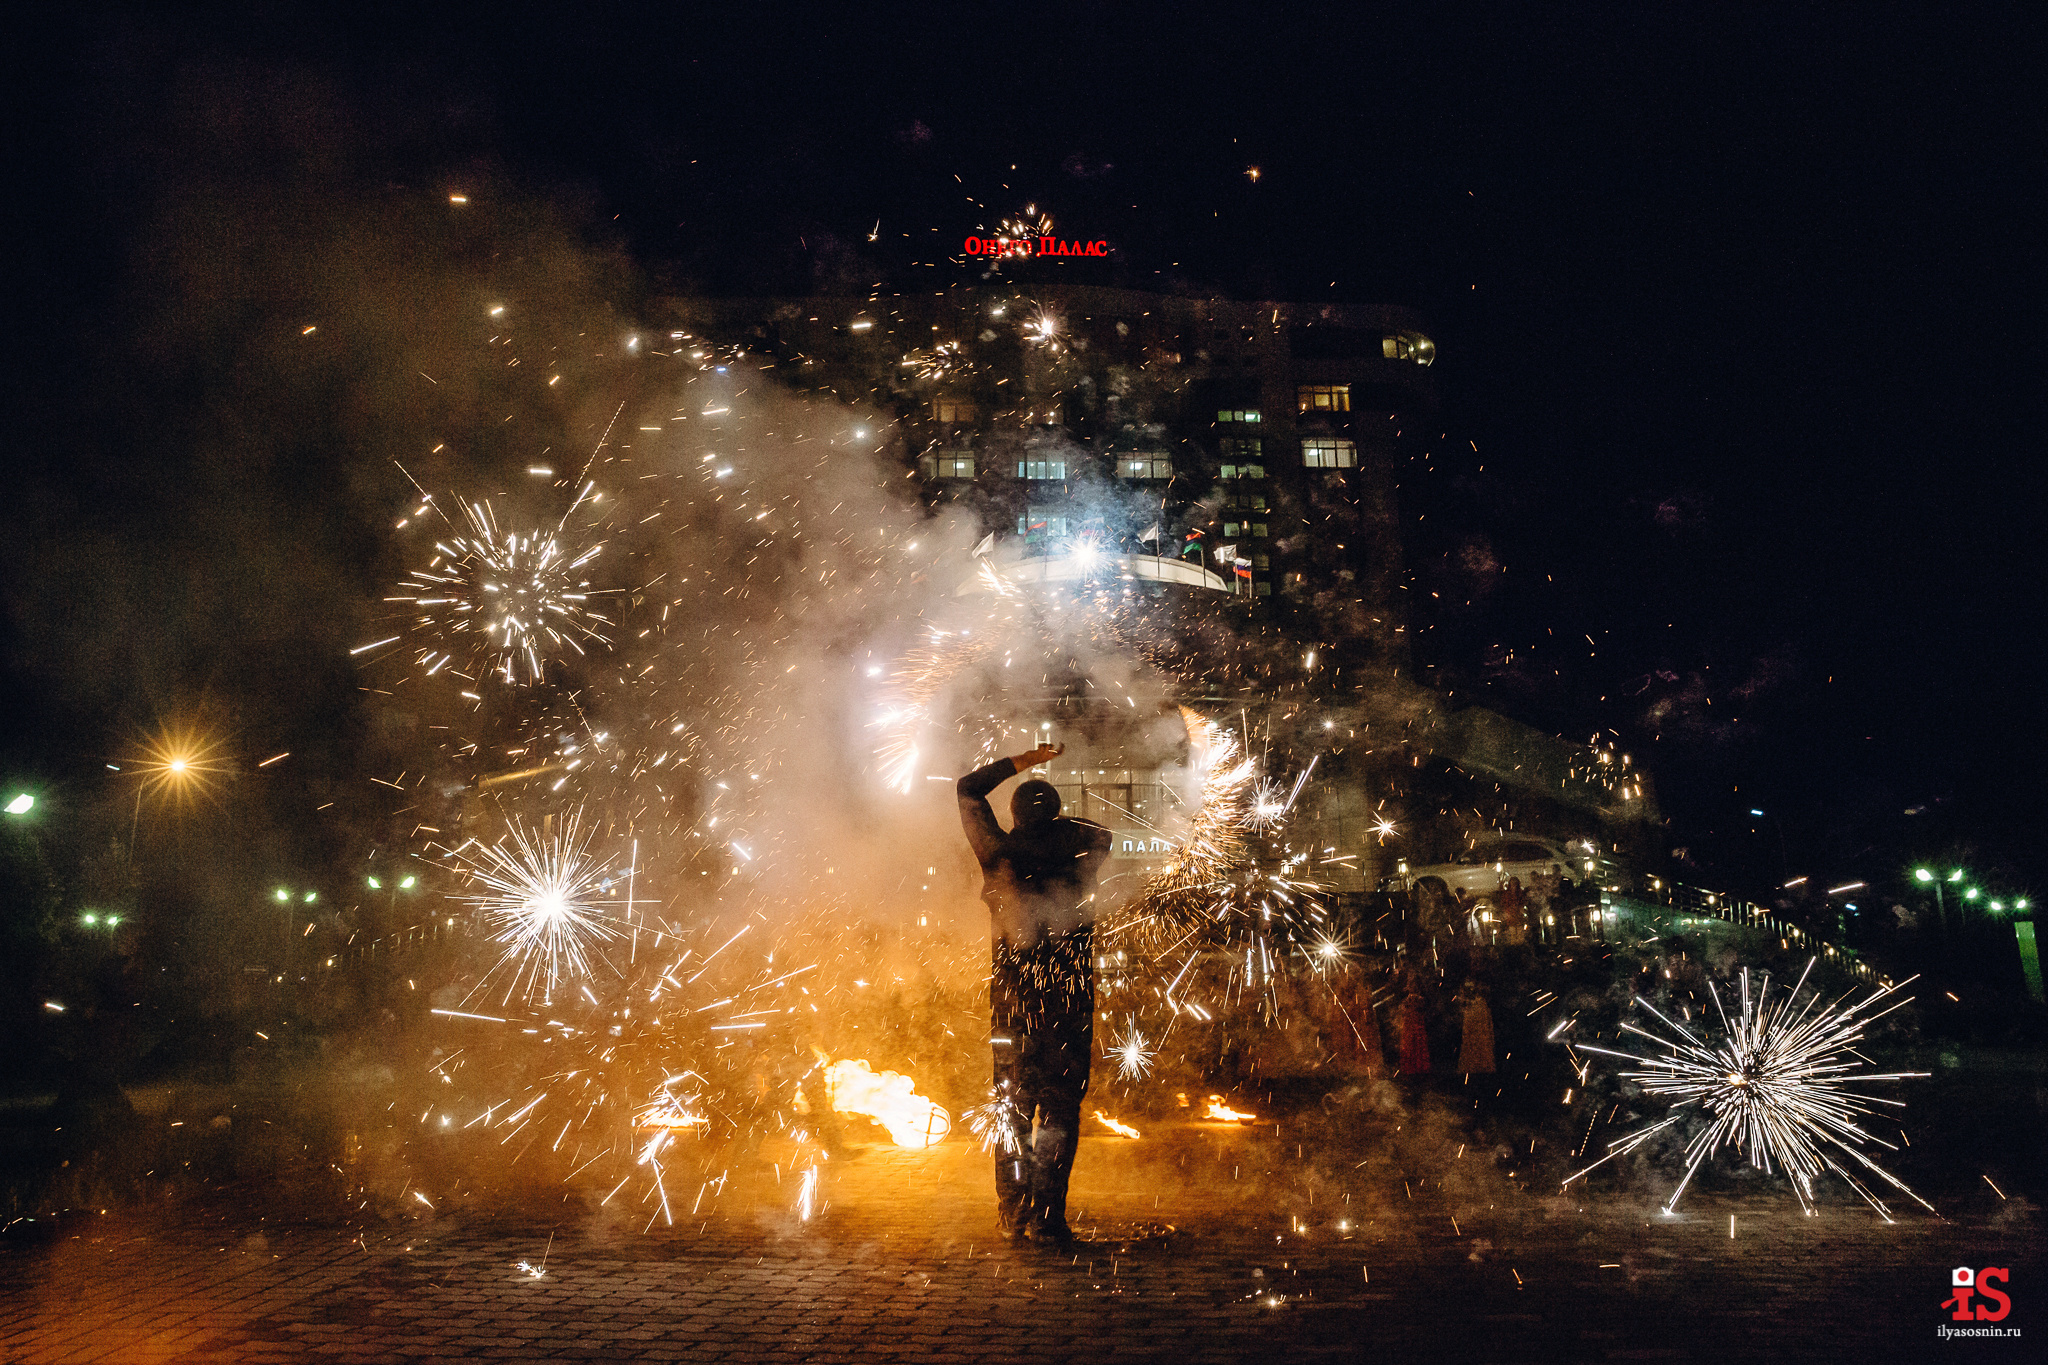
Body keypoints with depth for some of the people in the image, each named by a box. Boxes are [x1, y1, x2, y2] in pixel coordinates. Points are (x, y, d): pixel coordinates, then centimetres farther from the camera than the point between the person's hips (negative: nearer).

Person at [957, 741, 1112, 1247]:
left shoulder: (999, 853, 0)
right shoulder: (1083, 849, -1)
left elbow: (968, 789, 14)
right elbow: (1100, 834, 25)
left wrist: (1023, 761, 15)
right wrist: (1058, 825, 27)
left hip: (1011, 991, 2)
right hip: (1069, 993, -1)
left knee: (1013, 1100, 13)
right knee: (1060, 1104, 2)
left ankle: (1013, 1212, 18)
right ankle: (1047, 1215, -3)